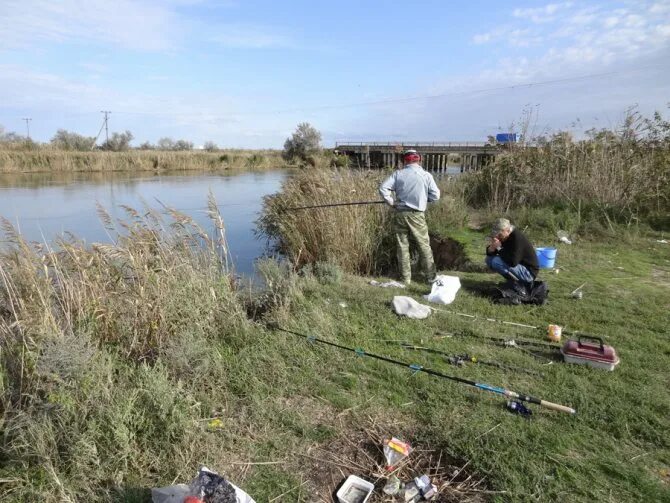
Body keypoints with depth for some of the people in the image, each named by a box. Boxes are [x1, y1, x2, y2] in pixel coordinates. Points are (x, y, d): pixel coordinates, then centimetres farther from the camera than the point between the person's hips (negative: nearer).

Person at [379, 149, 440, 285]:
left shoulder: (398, 173, 0)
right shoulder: (426, 175, -1)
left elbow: (383, 188, -7)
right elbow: (436, 195, -2)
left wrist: (391, 202, 2)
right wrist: (423, 198, 13)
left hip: (400, 214, 1)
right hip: (416, 215, -1)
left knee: (402, 246, 10)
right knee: (424, 246, 10)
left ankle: (405, 278, 16)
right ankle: (431, 276, 17)